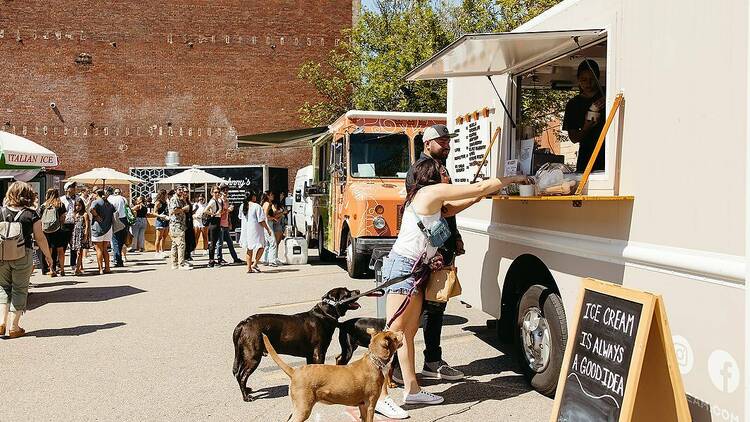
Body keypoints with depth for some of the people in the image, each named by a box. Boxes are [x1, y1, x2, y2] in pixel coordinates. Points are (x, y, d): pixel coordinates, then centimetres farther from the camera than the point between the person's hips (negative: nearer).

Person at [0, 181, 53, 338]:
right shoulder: (31, 214, -6)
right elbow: (40, 238, -3)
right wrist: (47, 255, 9)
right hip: (23, 256, -2)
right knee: (19, 290, 8)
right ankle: (13, 327, 10)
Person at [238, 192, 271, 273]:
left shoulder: (242, 206, 5)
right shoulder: (257, 206, -14)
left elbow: (240, 218, 16)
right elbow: (261, 221, -15)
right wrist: (268, 229, -6)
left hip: (245, 230, 7)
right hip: (255, 230, -7)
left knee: (248, 248, 13)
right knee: (261, 247, 6)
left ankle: (249, 268, 13)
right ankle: (255, 264, -5)